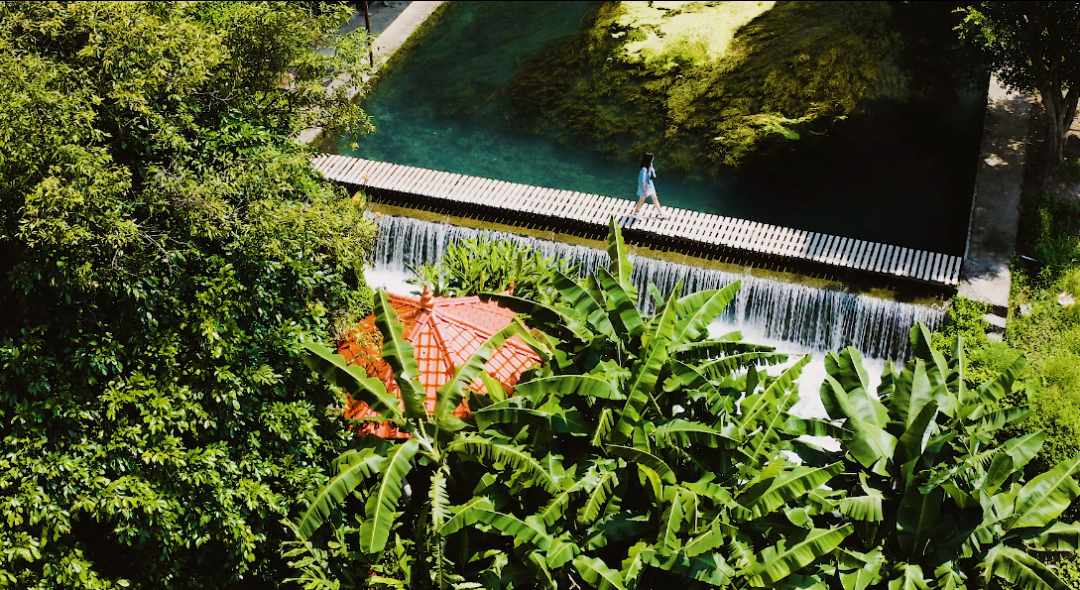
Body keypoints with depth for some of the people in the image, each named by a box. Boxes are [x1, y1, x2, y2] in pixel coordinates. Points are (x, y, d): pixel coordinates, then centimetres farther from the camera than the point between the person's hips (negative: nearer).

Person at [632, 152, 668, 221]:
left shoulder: (650, 165, -11)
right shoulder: (644, 169, -36)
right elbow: (643, 181, -27)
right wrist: (645, 191, -20)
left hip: (650, 185, 8)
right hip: (645, 186, -8)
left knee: (655, 198, 20)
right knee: (641, 200, 14)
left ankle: (661, 213, 34)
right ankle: (635, 214, 37)